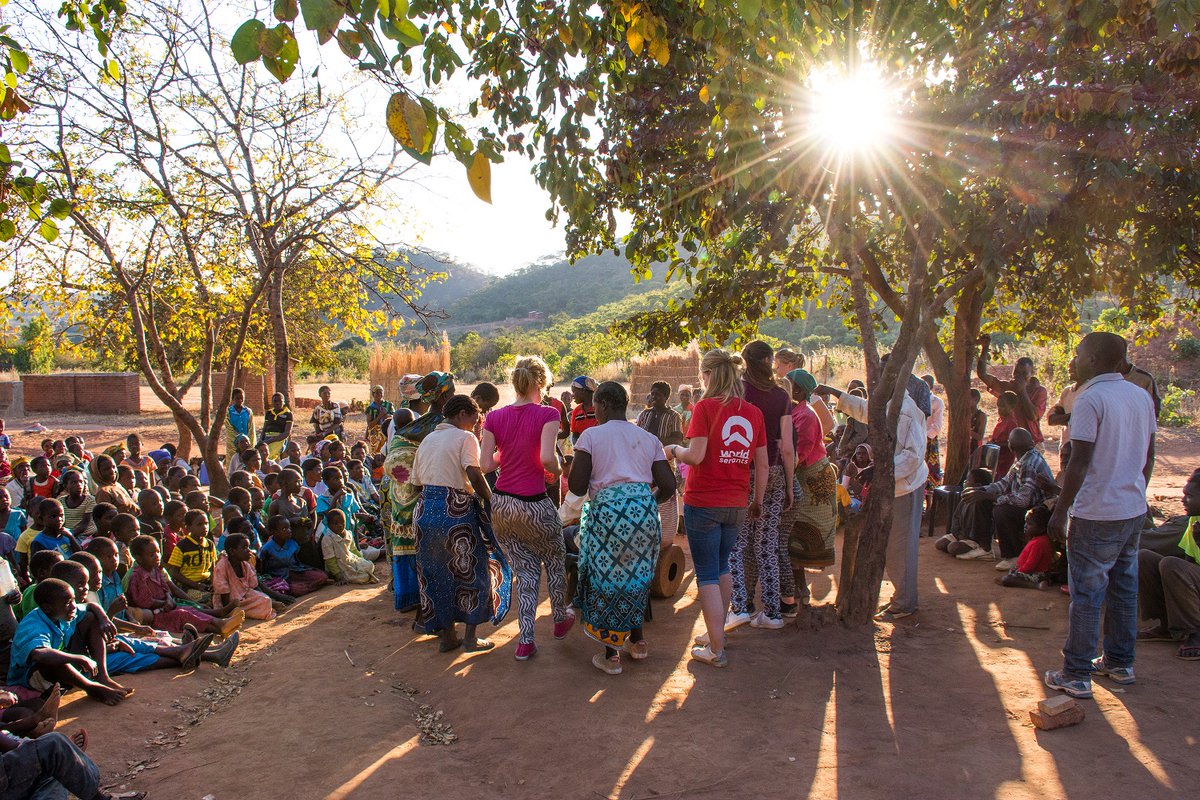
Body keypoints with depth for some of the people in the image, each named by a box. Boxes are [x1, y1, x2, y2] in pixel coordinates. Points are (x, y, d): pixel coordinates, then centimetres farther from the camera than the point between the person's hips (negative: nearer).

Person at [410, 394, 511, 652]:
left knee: (437, 574, 14)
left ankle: (447, 636, 22)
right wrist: (491, 501, -8)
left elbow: (417, 480, 16)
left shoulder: (427, 440, 17)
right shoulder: (465, 438, -5)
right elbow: (475, 476, -17)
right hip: (456, 512, -7)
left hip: (426, 510, 7)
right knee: (473, 572, 8)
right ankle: (470, 637, 10)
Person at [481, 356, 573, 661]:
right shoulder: (547, 414, -12)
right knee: (555, 561, 24)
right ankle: (560, 619, 42)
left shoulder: (495, 417, 0)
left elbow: (485, 464, -4)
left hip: (501, 504, 4)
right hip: (533, 506, -4)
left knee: (525, 571, 17)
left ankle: (525, 641, 15)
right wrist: (558, 469, -4)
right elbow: (546, 457, -25)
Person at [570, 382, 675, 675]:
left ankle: (611, 655, 15)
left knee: (605, 579, 9)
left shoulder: (591, 435, 0)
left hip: (607, 511, -4)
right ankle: (637, 641, 34)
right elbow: (668, 486, 7)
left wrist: (589, 489, 16)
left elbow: (577, 485, -6)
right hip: (644, 511, 4)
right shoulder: (649, 438, 13)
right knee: (636, 576, 22)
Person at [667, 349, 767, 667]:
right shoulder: (753, 412, 4)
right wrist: (758, 500, 17)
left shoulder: (706, 407, -11)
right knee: (722, 567, 22)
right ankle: (716, 633, 32)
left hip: (703, 502, -5)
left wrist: (674, 450, 1)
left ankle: (716, 650, 4)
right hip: (736, 504, 6)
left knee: (707, 575, 2)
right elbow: (762, 464, 6)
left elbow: (695, 455, -18)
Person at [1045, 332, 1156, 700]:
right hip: (1134, 510, 8)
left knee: (1087, 594, -1)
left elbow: (1079, 462, -20)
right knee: (1124, 589, 17)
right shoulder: (1142, 397, 7)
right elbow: (1148, 455, 15)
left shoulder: (1090, 399, -17)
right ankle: (1120, 663, 28)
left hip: (1097, 514, -8)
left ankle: (1076, 675, 4)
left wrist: (1060, 511, -14)